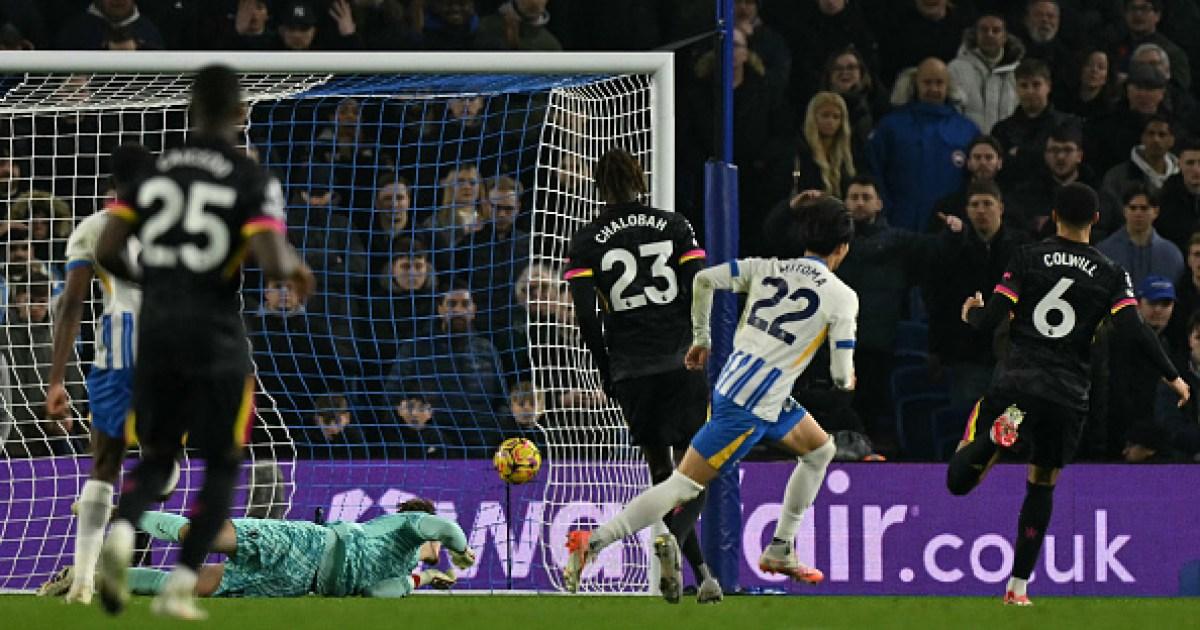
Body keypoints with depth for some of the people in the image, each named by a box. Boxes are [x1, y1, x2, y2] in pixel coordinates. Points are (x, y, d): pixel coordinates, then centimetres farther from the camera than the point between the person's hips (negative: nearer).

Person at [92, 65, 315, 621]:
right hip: (216, 335, -4)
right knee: (221, 466, 14)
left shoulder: (153, 170, 5)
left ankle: (121, 533, -16)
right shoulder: (252, 180, -8)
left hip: (156, 327, 4)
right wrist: (296, 267, 4)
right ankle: (179, 586, 3)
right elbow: (272, 264, -19)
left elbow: (106, 251, 3)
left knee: (156, 457, 16)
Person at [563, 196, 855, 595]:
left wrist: (701, 339, 18)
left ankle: (780, 552, 28)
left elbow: (704, 279, 5)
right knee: (683, 486, -6)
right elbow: (841, 377, -6)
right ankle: (592, 543, -13)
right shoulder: (842, 297, -7)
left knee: (821, 451, 25)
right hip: (749, 409, -8)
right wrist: (847, 380, 19)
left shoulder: (768, 269, 8)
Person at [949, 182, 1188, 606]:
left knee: (959, 479, 0)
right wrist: (1171, 377, 7)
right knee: (1043, 484, 20)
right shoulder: (1110, 275, 4)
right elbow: (1135, 330, -6)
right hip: (1068, 396, 1)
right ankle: (1019, 584, 16)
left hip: (1016, 383, -1)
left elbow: (990, 321, -2)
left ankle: (1002, 430, -32)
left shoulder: (1028, 258, 3)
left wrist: (971, 314, 22)